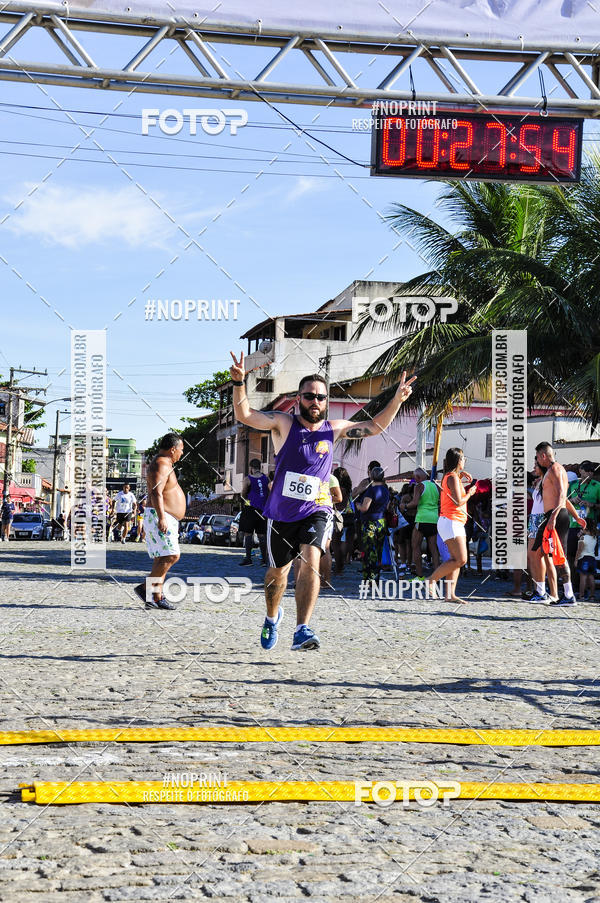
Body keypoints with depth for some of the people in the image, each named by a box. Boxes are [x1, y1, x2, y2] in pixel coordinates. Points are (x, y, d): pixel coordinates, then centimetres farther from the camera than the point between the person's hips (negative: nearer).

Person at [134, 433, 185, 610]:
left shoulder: (165, 464, 21)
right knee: (171, 556, -17)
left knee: (162, 559, 6)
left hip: (166, 519, 11)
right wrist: (161, 518, -30)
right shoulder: (161, 465, -13)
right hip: (159, 517, -11)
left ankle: (157, 597, 3)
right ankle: (146, 587, -14)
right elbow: (156, 493, -24)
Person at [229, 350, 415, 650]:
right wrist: (239, 383, -34)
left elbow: (375, 427, 12)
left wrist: (396, 400, -2)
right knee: (277, 572, 14)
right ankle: (272, 617, 45)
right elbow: (244, 415, -17)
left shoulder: (334, 429, 3)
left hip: (316, 511, 0)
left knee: (311, 561, -24)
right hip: (281, 513, 0)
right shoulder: (283, 423, -5)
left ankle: (302, 631, -27)